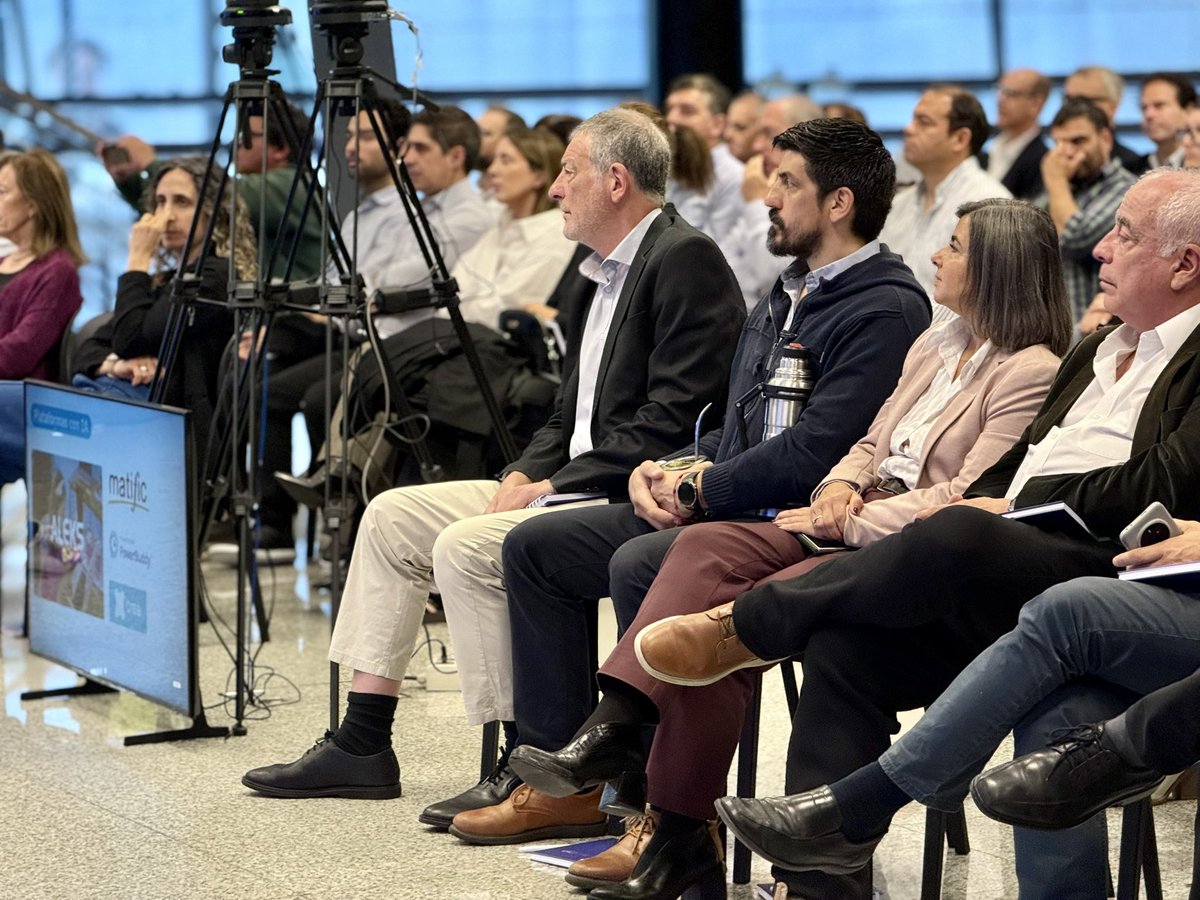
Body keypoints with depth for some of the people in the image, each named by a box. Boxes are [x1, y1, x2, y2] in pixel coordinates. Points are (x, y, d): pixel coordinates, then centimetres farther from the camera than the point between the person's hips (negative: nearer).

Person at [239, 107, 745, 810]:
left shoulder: (686, 260, -14)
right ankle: (363, 748, 8)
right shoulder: (614, 268, 18)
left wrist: (555, 486, -18)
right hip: (572, 487, 11)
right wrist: (524, 475, 2)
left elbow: (672, 423, -22)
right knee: (394, 516, 6)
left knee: (467, 547, -27)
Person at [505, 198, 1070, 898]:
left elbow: (969, 499, -16)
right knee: (705, 549, -17)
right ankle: (609, 730, -30)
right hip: (852, 529, 9)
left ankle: (677, 833, -21)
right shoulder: (936, 347, 21)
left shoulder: (1030, 373, -8)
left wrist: (850, 522, -13)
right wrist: (840, 486, 2)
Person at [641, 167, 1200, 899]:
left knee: (955, 538, -35)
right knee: (843, 644, -14)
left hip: (1095, 564, -9)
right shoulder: (1098, 349, 29)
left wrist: (1016, 511, -9)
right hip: (1006, 571, 9)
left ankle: (749, 625, -14)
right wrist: (981, 501, 4)